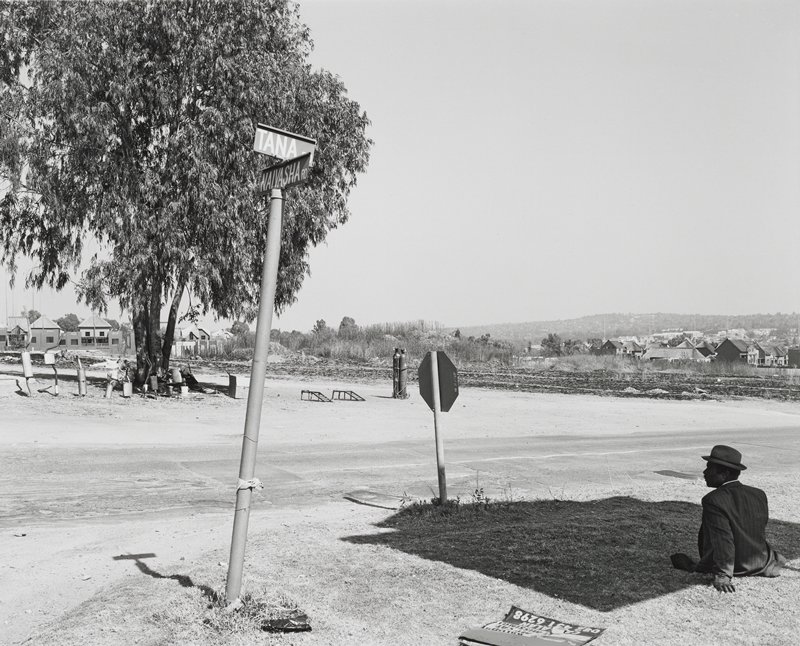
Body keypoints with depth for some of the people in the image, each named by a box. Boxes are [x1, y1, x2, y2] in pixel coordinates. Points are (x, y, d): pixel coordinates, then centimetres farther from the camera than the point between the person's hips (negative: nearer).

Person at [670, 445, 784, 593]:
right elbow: (760, 533, 9)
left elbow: (723, 540, -28)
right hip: (760, 564, 4)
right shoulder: (760, 495, -2)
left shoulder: (713, 500, -23)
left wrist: (722, 577, -26)